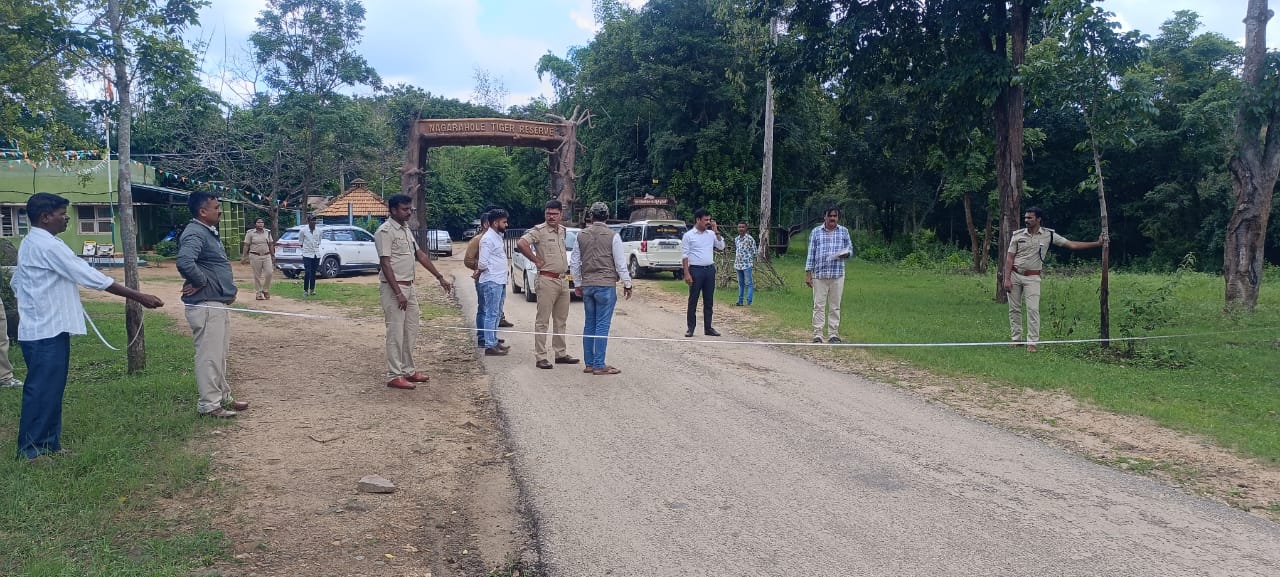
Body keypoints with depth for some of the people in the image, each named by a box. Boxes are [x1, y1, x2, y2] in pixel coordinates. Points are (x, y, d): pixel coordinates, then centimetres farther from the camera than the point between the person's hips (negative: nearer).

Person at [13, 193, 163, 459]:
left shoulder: (30, 243, 15)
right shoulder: (48, 246, -17)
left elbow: (16, 283, 22)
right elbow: (91, 277, -21)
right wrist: (139, 297, -20)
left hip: (40, 328, 10)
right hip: (48, 332, -10)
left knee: (49, 389, 15)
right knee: (42, 391, -3)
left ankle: (47, 445, 22)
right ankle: (31, 450, 5)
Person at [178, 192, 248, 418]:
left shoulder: (210, 233, 16)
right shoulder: (194, 234, -16)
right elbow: (185, 262, -34)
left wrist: (228, 289, 11)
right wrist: (201, 282, -20)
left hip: (218, 304, 11)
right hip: (206, 305, -11)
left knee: (220, 354, 17)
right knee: (209, 355, -5)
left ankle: (223, 397, 27)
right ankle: (209, 404, 2)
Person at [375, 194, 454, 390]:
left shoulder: (406, 230, 14)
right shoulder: (385, 231, -13)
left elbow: (420, 255, 19)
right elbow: (385, 263, -19)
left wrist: (440, 278, 17)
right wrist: (398, 293, -24)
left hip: (409, 286, 9)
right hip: (393, 287, -9)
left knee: (411, 331, 13)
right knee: (396, 332, -5)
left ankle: (408, 371, 22)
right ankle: (394, 376, 1)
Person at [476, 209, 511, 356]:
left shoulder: (499, 237, 15)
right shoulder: (487, 239, -15)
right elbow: (483, 263, -16)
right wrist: (478, 273, -1)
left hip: (501, 281, 10)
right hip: (491, 282, -10)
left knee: (497, 313, 15)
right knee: (491, 314, -7)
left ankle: (494, 341, 24)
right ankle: (490, 346, -5)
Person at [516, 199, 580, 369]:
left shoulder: (562, 231, 13)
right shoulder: (539, 231, -10)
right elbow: (521, 243, -25)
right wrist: (536, 260, -17)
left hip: (563, 279, 8)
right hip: (547, 280, -8)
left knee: (561, 320, 14)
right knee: (542, 320, -4)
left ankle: (561, 354, 23)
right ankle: (541, 357, -2)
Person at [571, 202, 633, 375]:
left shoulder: (581, 236, 6)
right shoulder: (612, 236, -7)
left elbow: (574, 263, 11)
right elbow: (621, 263, -6)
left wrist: (578, 284, 21)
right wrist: (627, 283, 5)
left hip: (587, 285, 5)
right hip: (606, 285, -5)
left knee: (589, 324, 12)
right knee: (602, 325, -3)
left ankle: (589, 363, 16)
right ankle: (599, 365, -1)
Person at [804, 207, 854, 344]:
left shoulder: (844, 231, 10)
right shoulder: (816, 232, 6)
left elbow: (850, 250, 13)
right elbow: (811, 253, 5)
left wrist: (846, 254, -12)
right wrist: (808, 274, 0)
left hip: (837, 275, 1)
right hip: (819, 274, -1)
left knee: (835, 306, 5)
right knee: (819, 305, 0)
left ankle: (833, 334, 10)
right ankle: (817, 335, 3)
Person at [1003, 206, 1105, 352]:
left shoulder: (1048, 235, -2)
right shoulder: (1018, 234, -1)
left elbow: (1071, 244, -1)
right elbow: (1009, 258, -1)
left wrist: (1097, 243, -5)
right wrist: (1007, 279, -8)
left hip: (1032, 277, -1)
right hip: (1014, 274, 1)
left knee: (1033, 309, -8)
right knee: (1014, 308, 6)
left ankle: (1032, 342, -4)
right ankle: (1016, 338, 17)